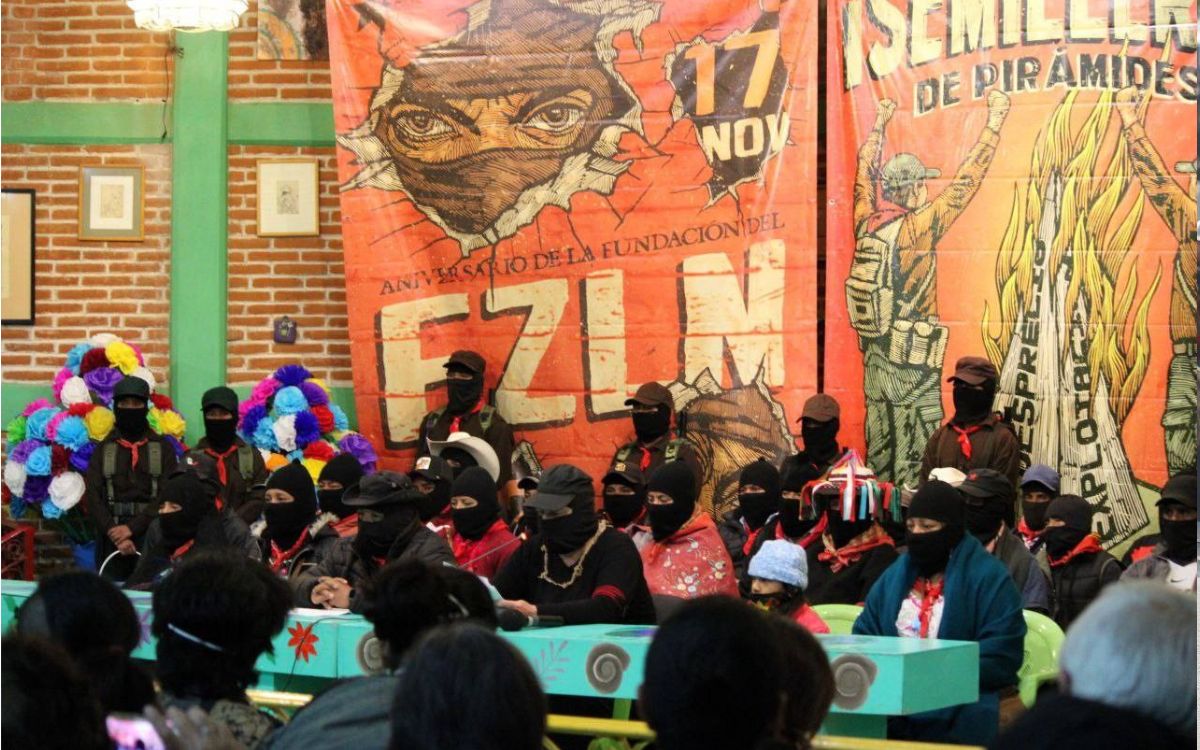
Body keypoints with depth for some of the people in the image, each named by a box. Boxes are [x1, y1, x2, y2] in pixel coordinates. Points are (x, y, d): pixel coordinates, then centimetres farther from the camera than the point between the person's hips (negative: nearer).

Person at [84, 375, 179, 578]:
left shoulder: (162, 448, 7)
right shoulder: (103, 449, 11)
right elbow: (92, 498, 3)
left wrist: (132, 528, -11)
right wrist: (115, 535, -10)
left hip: (151, 540, -1)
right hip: (111, 543, 1)